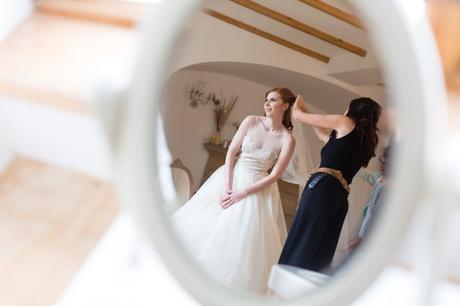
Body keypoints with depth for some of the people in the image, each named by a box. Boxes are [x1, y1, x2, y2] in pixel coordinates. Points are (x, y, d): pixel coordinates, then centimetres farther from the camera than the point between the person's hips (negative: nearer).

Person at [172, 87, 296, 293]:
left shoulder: (287, 140, -9)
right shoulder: (251, 121, -3)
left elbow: (274, 176, -11)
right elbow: (231, 152, -3)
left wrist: (242, 194, -16)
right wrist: (227, 186, -12)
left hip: (258, 188, -3)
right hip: (232, 178, 3)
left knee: (243, 236, -5)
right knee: (204, 224, 5)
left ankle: (234, 285, 13)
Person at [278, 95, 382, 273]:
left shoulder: (346, 122, 9)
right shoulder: (366, 143, 27)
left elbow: (298, 115, 15)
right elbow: (327, 137, 38)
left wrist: (298, 108, 37)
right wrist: (307, 112, 44)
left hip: (323, 187, -7)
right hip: (341, 199, 7)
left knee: (298, 245, -15)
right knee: (320, 257, 3)